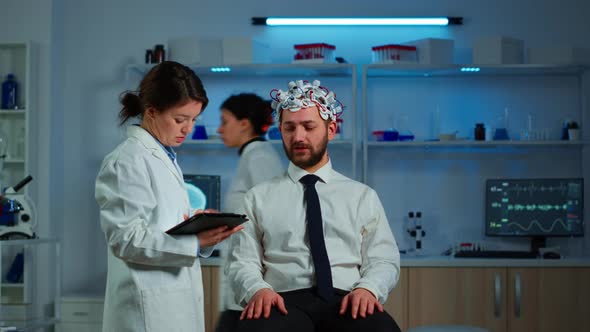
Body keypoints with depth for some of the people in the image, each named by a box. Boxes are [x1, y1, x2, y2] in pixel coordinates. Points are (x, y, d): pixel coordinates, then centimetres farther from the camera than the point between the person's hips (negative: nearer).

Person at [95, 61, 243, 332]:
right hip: (150, 306, -9)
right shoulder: (128, 161, -12)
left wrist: (204, 235, -1)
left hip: (177, 298, 9)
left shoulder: (166, 158, 16)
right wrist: (194, 243, -25)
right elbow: (127, 239, -19)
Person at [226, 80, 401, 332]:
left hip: (347, 302, 1)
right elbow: (242, 262, 9)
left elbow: (383, 260, 11)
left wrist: (368, 288, -11)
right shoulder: (258, 198, 17)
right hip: (285, 301, -1)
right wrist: (258, 289, -14)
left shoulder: (362, 196, 19)